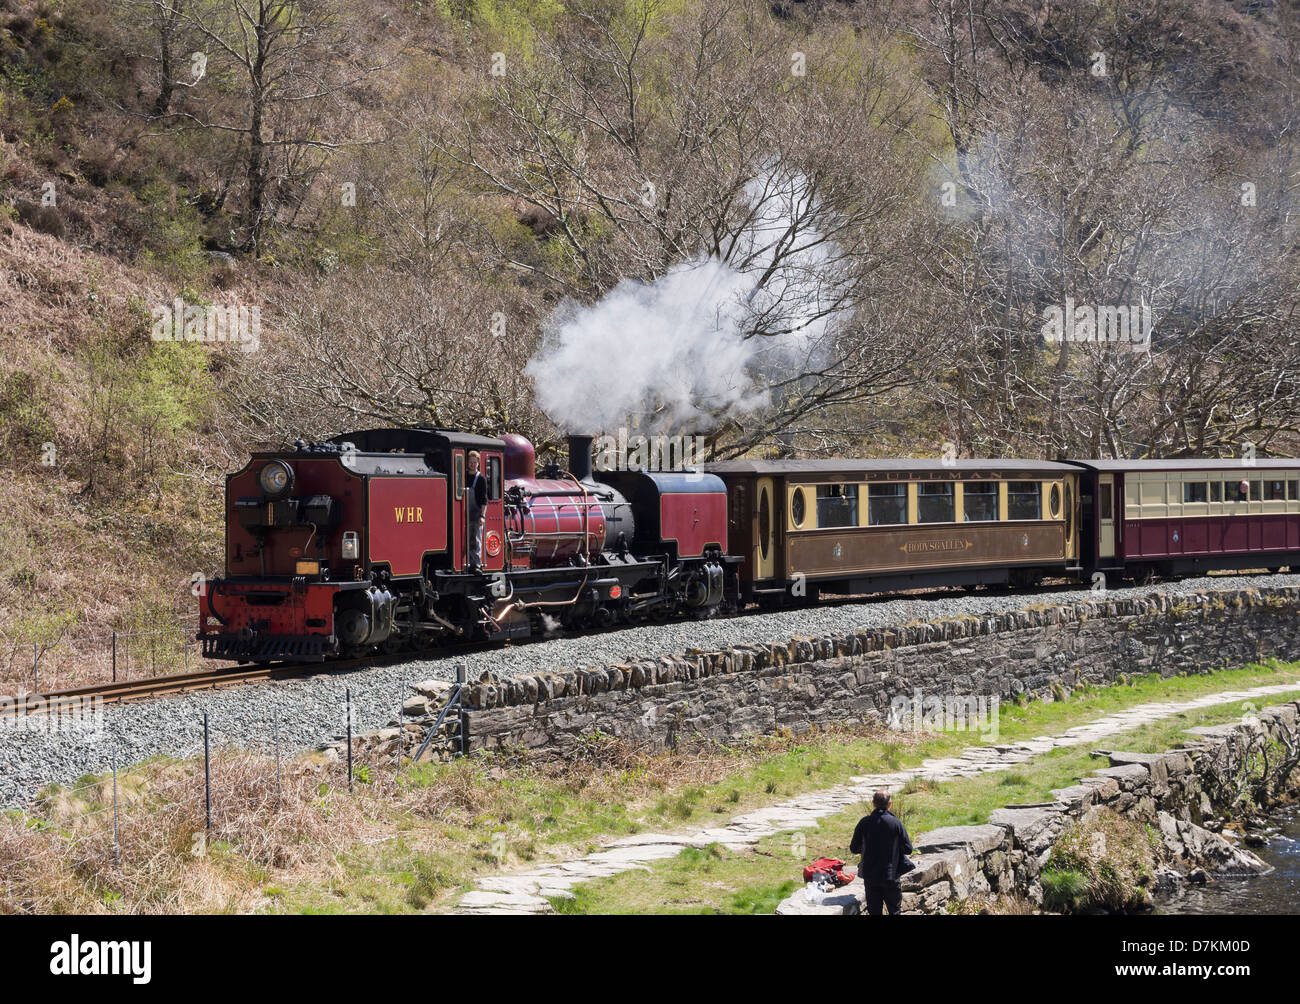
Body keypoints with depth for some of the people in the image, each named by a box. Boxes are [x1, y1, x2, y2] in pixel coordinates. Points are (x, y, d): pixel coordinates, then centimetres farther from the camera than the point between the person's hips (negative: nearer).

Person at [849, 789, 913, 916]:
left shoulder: (864, 822, -5)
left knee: (874, 911, 8)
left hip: (870, 877, 1)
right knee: (895, 910, 10)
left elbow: (853, 849, 3)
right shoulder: (896, 823, -8)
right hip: (891, 876, -1)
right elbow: (908, 849, -4)